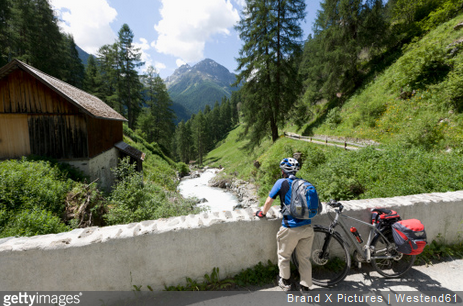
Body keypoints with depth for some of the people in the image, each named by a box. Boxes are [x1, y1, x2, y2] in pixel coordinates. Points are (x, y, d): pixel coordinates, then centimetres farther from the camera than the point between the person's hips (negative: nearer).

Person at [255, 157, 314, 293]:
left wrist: (261, 213, 14)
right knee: (305, 258, 20)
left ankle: (285, 282, 36)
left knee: (284, 256, 19)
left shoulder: (281, 183, -7)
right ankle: (305, 287, 33)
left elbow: (269, 201, -2)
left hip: (290, 229, -4)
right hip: (307, 227, 5)